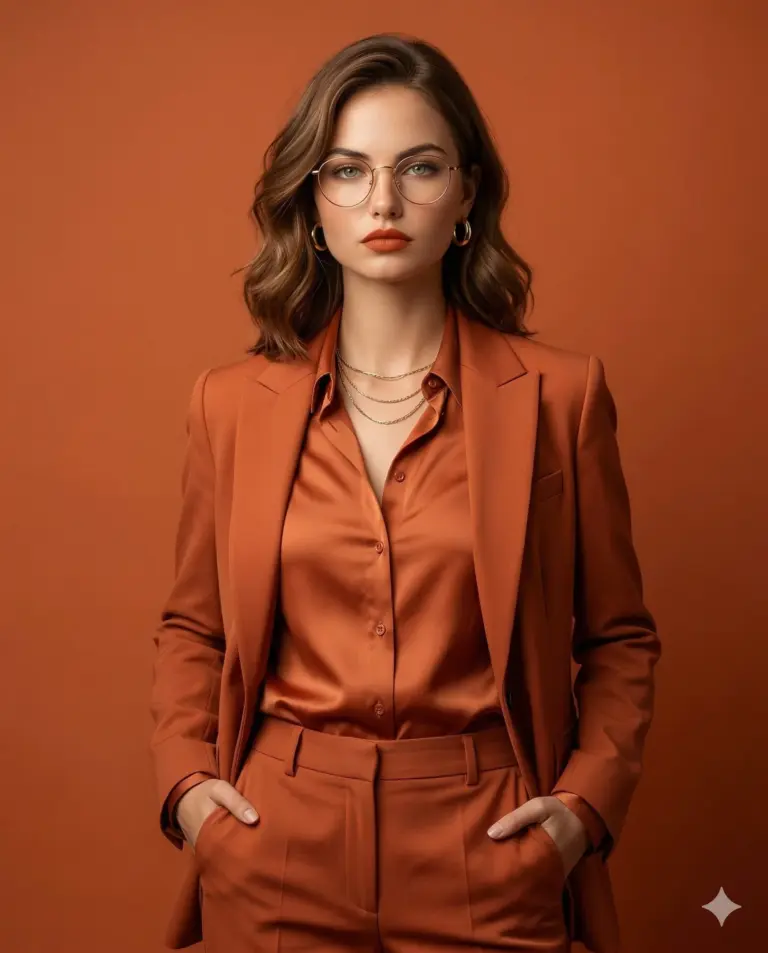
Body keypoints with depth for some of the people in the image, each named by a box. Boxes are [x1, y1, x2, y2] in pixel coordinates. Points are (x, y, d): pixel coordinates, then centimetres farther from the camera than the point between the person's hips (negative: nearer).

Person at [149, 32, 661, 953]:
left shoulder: (558, 393, -5)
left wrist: (588, 801, -7)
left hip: (486, 860, -1)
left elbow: (617, 637, 4)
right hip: (278, 860, 1)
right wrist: (185, 781, -2)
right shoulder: (232, 402, 0)